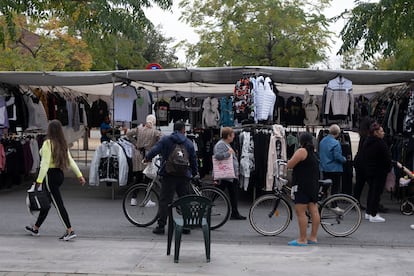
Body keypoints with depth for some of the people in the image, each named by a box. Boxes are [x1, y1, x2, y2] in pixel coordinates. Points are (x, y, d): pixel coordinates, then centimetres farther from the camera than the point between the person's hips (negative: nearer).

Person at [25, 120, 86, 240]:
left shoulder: (48, 143, -16)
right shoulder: (63, 144, 7)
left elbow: (45, 164, -20)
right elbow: (70, 161, 7)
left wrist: (39, 180, -19)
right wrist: (79, 175, 8)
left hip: (50, 175, -8)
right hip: (60, 175, 8)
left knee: (58, 204, -5)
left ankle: (70, 231, -7)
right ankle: (35, 228, 31)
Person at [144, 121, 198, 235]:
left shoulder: (165, 140, 0)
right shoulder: (189, 143, 7)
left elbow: (154, 150, -11)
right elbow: (194, 160, 11)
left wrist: (147, 158, 9)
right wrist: (195, 173, 26)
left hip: (168, 175, -2)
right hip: (184, 176, 2)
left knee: (164, 201, 1)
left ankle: (161, 226, -1)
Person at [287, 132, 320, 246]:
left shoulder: (301, 151, -13)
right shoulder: (314, 152, 15)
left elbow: (289, 165, -14)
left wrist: (292, 158, 6)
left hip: (302, 186, -9)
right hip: (314, 185, 9)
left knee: (300, 212, -7)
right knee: (313, 210, 9)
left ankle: (302, 239, -7)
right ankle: (313, 237, 14)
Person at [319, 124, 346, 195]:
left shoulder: (322, 141, 7)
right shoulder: (335, 143, -18)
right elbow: (338, 157, -21)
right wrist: (344, 159, -3)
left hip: (324, 169, 8)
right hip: (334, 169, -8)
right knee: (335, 189, 0)